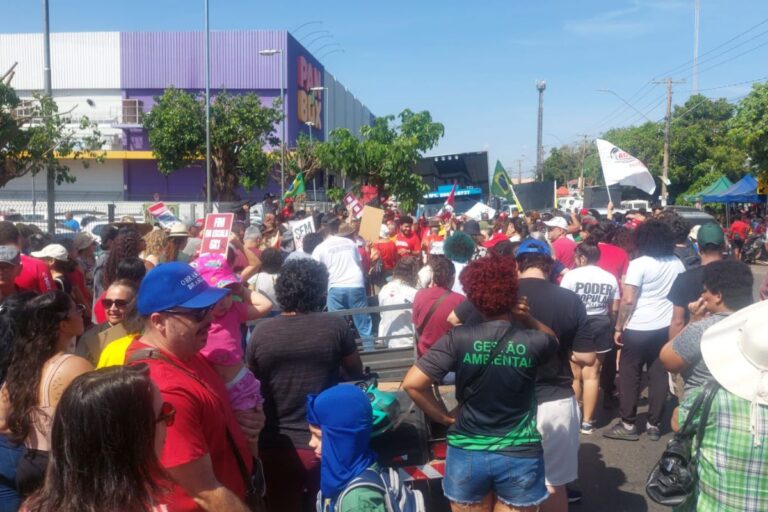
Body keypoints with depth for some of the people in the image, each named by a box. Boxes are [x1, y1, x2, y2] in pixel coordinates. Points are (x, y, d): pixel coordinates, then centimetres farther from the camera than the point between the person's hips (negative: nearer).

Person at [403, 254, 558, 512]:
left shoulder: (458, 339, -14)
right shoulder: (534, 342, -12)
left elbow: (412, 383, -17)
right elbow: (551, 339, 14)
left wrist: (446, 417, -4)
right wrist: (523, 314, 2)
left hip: (467, 455, 0)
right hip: (519, 457, 0)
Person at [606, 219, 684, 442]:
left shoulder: (638, 264, -13)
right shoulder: (677, 263, 4)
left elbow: (628, 300, -16)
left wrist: (618, 327, -8)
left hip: (638, 328, -5)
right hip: (666, 326, 5)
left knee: (629, 375, 5)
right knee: (659, 375, 9)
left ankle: (628, 425, 8)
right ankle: (654, 425, 15)